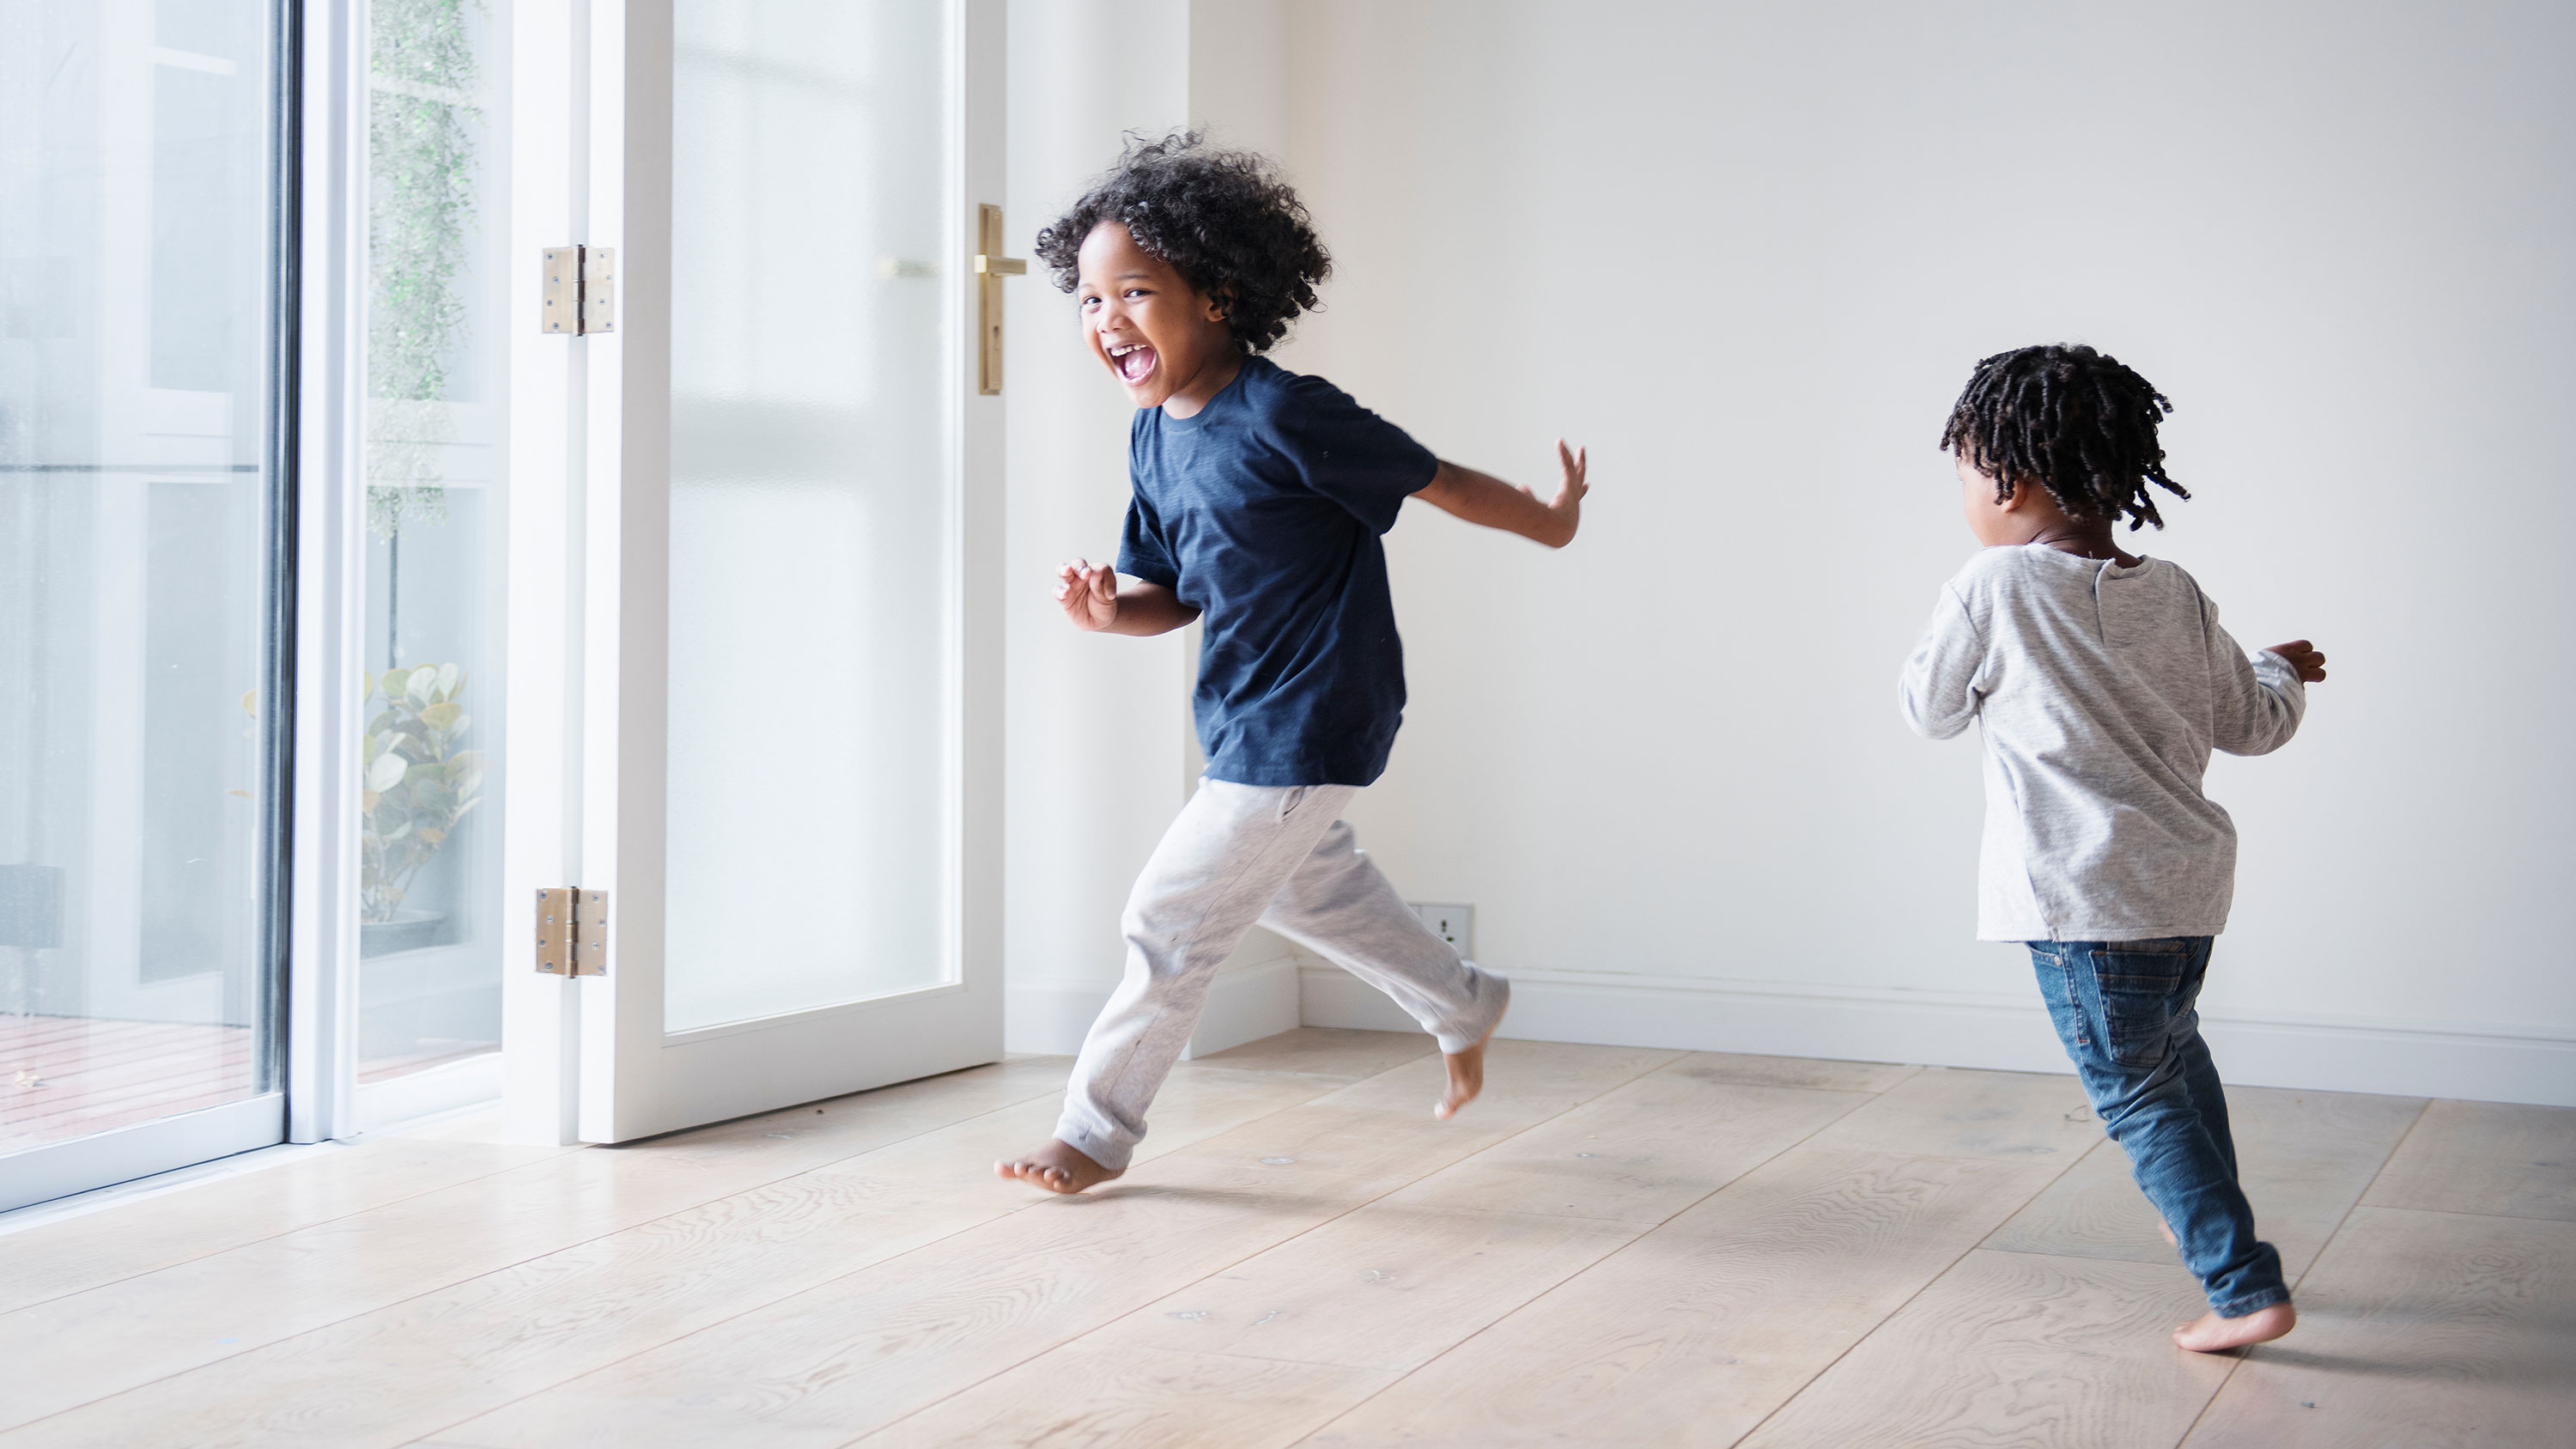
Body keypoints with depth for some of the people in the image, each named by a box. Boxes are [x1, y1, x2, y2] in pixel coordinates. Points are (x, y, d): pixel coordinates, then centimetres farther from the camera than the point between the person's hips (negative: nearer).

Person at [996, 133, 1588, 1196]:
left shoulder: (1283, 417, -25)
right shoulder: (1152, 439, 1)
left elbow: (1435, 481, -13)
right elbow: (1178, 595, 7)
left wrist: (1550, 520, -1)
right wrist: (1107, 609, -14)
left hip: (1308, 722, -9)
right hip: (1246, 718, 9)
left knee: (1172, 919, -5)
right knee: (1310, 886, 28)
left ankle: (1097, 1132, 10)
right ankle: (1464, 1007, 50)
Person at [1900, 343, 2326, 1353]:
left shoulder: (1992, 590, -13)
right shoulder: (2175, 596, 3)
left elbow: (1929, 710, 0)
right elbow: (2251, 724, 11)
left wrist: (1945, 636, 19)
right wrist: (2283, 674, 32)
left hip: (2084, 896, -7)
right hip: (2189, 878, 7)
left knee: (2136, 1092, 2)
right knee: (2174, 1049, 29)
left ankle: (2246, 1287, -2)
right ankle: (2209, 1218, 46)